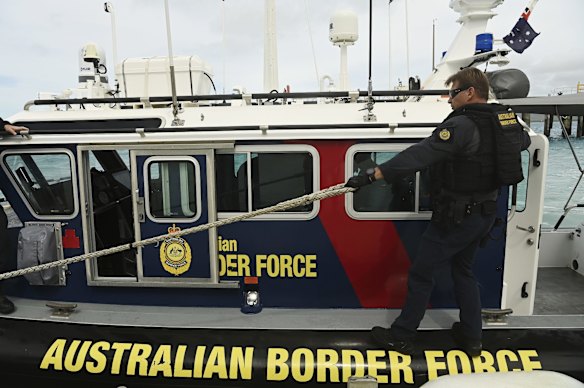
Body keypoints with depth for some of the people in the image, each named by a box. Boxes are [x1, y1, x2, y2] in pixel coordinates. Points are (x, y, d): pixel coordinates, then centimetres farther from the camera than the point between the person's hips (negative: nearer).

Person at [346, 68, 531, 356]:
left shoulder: (461, 125, -22)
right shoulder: (506, 122, 5)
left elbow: (420, 154, -34)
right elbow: (524, 140, 27)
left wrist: (372, 175, -39)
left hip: (456, 216, -9)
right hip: (485, 213, 9)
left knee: (420, 273, 3)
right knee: (462, 270, 23)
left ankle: (401, 337, 16)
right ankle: (471, 337, 32)